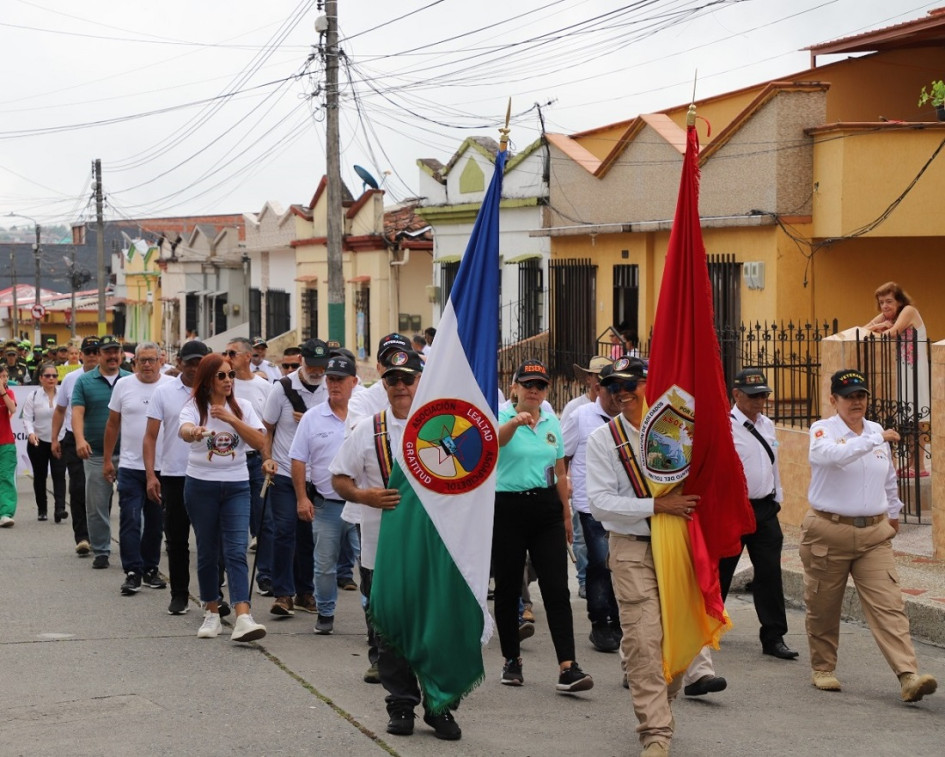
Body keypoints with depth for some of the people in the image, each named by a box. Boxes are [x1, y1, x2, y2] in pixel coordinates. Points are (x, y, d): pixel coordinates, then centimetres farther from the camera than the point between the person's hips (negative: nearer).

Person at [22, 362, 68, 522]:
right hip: (38, 442, 1)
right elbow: (27, 418, -4)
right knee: (40, 476, 11)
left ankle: (59, 509, -20)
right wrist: (30, 433, -22)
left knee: (59, 475, -12)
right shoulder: (33, 396, -1)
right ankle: (41, 509, 23)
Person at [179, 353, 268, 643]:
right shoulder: (194, 406, -3)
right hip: (201, 485, -1)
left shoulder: (243, 406, 5)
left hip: (236, 485, 1)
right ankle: (212, 613, 20)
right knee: (207, 551, 7)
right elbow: (184, 430, -26)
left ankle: (243, 618, -22)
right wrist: (194, 432, -50)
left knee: (236, 551, -11)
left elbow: (260, 442, -7)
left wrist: (231, 419, -19)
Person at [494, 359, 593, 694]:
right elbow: (497, 439, -30)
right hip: (508, 507, -3)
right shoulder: (503, 417, -4)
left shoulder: (552, 423, 10)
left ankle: (567, 667, -14)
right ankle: (511, 660, 22)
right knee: (507, 588, 7)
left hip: (546, 508, 3)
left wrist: (566, 515, 16)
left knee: (557, 588, -7)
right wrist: (515, 422, -51)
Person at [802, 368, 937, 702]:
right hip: (829, 532, -3)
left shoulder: (877, 432, 11)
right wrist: (875, 439, -32)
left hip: (874, 533, 3)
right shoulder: (824, 430, -6)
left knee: (888, 605, -8)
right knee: (823, 608, 8)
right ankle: (823, 669, 27)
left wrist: (893, 513, 32)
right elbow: (828, 453, -31)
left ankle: (908, 676, -18)